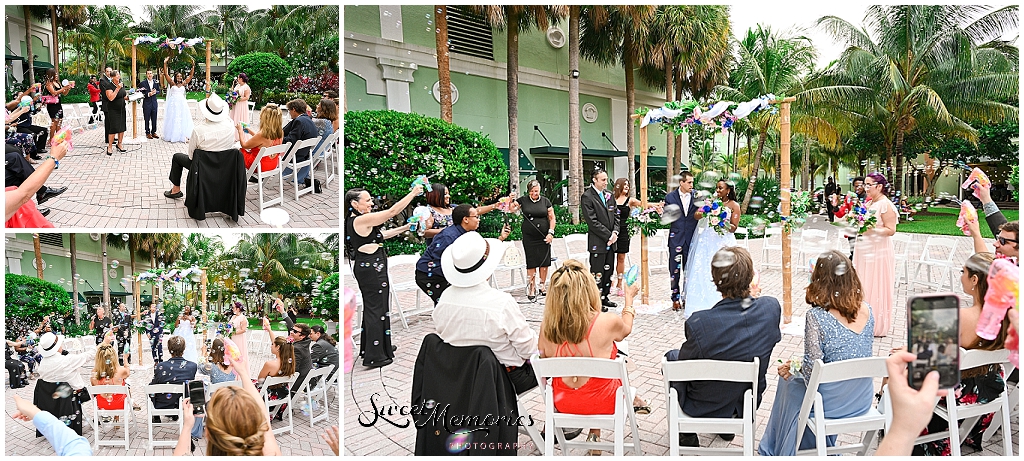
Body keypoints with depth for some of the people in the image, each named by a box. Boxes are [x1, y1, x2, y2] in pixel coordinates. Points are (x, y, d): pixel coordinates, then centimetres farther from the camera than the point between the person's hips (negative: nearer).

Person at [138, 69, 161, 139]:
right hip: (146, 104, -3)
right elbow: (141, 93, -8)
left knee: (154, 119, 9)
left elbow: (159, 91, 9)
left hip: (154, 103, 3)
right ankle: (148, 133, 11)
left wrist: (155, 92, -12)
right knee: (147, 119, 3)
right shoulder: (142, 83, -5)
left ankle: (153, 132, 19)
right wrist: (148, 94, -20)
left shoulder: (156, 82, 6)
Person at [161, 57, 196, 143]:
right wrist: (165, 63, -7)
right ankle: (172, 136, 4)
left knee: (183, 119, 1)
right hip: (173, 103, -2)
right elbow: (166, 74, -2)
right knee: (172, 119, 1)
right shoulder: (172, 84, 3)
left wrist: (193, 66, -1)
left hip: (182, 103, 2)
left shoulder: (183, 84, 8)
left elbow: (191, 75, 6)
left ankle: (183, 135, 4)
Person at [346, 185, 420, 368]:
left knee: (372, 307, 20)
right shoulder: (361, 220, -19)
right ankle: (374, 356, 3)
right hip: (371, 267, -10)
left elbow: (381, 235, 17)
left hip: (368, 267, 10)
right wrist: (413, 193, -14)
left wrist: (405, 228, 13)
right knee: (375, 309, -3)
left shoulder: (354, 220, 11)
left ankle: (375, 347, 34)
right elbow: (392, 211, -21)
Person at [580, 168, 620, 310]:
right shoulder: (587, 197, -11)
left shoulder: (609, 195, 12)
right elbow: (592, 221, -15)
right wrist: (608, 235, -14)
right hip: (597, 243, -7)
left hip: (610, 242, 7)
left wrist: (615, 232, -2)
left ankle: (604, 298, 24)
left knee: (608, 272, 13)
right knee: (597, 273, -2)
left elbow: (615, 216, 15)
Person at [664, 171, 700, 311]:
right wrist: (662, 212, -21)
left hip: (691, 238, 1)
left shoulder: (697, 196, 1)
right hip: (676, 238, -1)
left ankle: (687, 296, 20)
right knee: (675, 270, 2)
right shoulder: (670, 197, -2)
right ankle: (675, 298, 11)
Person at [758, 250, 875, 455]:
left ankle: (781, 451, 44)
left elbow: (811, 370, -20)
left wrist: (790, 371, -1)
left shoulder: (816, 316, -24)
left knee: (788, 382, 26)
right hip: (863, 401, 5)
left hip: (832, 405, -5)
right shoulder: (866, 310, -6)